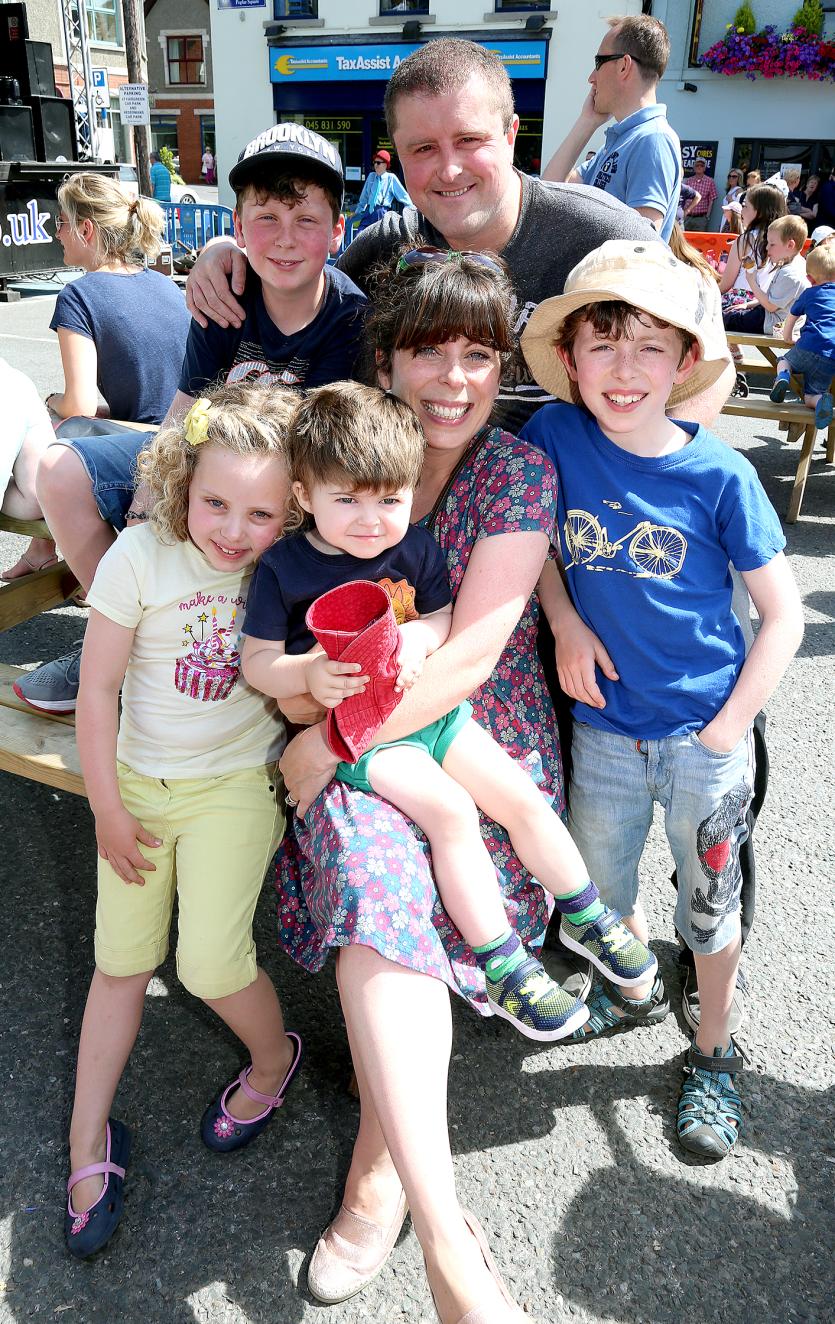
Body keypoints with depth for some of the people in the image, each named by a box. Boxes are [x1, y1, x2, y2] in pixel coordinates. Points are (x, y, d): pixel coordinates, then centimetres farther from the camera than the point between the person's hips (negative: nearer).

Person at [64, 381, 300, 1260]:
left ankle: (273, 1060, 25)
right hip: (140, 780, 1)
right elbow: (98, 687, -8)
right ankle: (88, 1143, 28)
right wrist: (106, 807, -4)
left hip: (236, 784, -1)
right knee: (120, 961, 9)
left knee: (211, 963, -9)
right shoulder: (141, 555, -14)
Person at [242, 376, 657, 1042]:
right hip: (357, 728, -5)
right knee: (451, 811, -23)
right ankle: (503, 967, -9)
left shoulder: (415, 546, -1)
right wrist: (309, 675, -29)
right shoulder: (284, 567, -11)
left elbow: (446, 619, 7)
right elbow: (258, 660, -8)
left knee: (521, 795, 2)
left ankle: (585, 915, 25)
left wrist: (418, 636, -17)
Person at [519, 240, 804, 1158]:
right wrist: (565, 618, -8)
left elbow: (782, 614, -8)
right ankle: (635, 991, 53)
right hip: (605, 727, 3)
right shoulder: (555, 435, -10)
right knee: (597, 884, 21)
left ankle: (711, 1054, 41)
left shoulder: (719, 473, -15)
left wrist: (728, 729, -11)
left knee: (708, 906, 14)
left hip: (705, 736, -2)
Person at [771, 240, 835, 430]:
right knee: (811, 395, 10)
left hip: (808, 348, -1)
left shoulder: (809, 293, 15)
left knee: (785, 359, 31)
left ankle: (783, 375, -6)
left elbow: (791, 318, 24)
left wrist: (788, 338, 41)